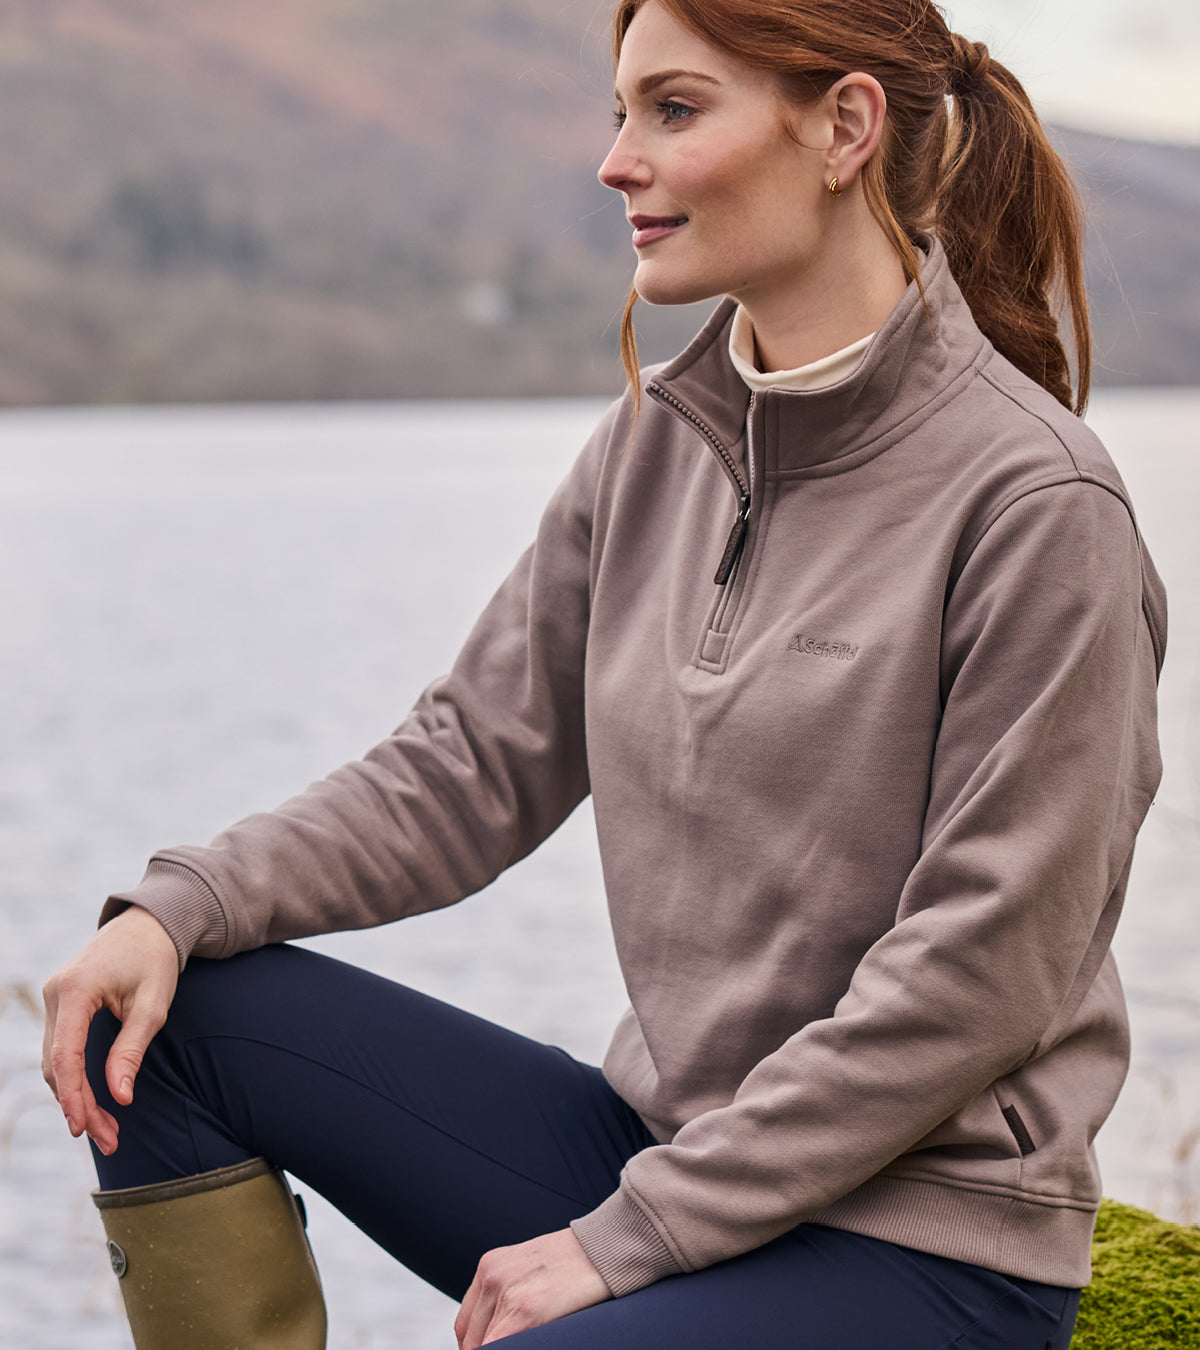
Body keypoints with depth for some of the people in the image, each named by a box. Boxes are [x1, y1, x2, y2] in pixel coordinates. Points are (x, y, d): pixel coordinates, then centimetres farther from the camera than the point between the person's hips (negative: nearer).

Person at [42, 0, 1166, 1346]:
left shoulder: (1035, 503, -16)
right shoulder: (654, 442, 5)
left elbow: (976, 980, -18)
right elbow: (473, 763, 9)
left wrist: (628, 1238, -15)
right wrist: (178, 908, -7)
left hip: (929, 1237, -6)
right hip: (675, 1153, 7)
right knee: (171, 1015, -3)